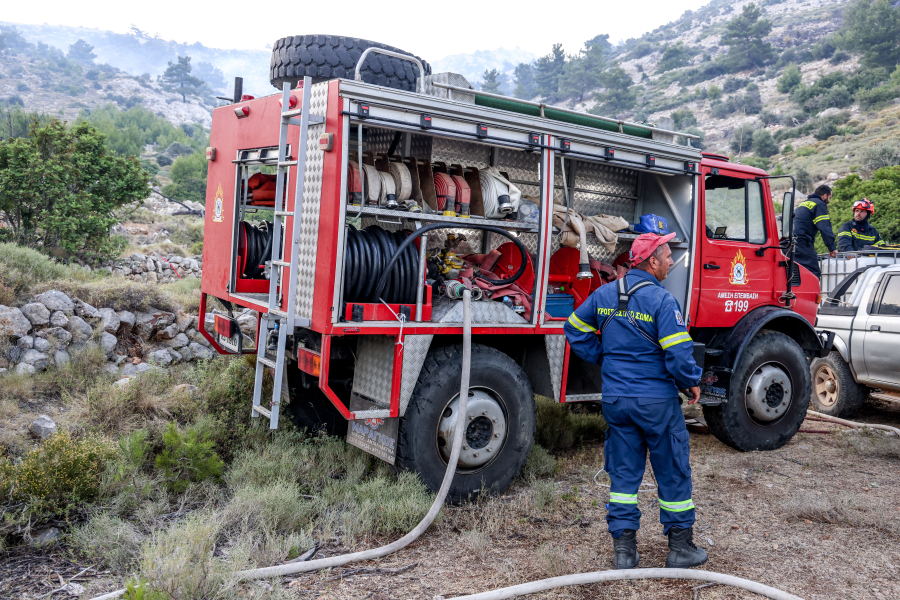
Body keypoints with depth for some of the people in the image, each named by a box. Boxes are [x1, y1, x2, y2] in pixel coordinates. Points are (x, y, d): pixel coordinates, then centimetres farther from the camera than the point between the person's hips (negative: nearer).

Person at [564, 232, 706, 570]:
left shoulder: (604, 294, 4)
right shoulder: (662, 300, -15)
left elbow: (576, 329, 14)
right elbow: (678, 354, -18)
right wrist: (692, 384, -1)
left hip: (615, 399, 5)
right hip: (656, 400, -5)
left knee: (623, 473, 12)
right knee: (673, 472, 11)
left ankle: (623, 550, 15)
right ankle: (680, 548, 23)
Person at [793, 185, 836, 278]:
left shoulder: (803, 204, 29)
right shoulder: (820, 204, 2)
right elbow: (825, 228, -8)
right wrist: (832, 248, -5)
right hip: (802, 242, -9)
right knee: (813, 274, -13)